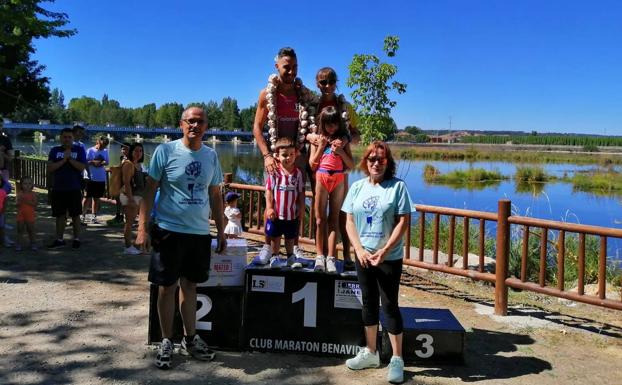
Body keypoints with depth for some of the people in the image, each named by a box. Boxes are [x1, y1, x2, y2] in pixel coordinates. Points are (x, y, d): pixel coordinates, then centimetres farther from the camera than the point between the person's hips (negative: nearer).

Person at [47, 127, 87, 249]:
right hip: (58, 188, 2)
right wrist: (63, 160, -14)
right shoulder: (55, 150, 6)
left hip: (74, 189, -2)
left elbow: (82, 167, -9)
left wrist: (70, 158, -16)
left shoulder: (79, 150, 1)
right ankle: (59, 239, 17)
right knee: (60, 215, 8)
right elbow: (50, 168, -4)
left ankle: (76, 239, 16)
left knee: (75, 215, 5)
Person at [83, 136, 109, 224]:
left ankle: (94, 217, 20)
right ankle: (83, 216, 4)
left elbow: (107, 161, 11)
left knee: (96, 198, 12)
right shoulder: (90, 151, -5)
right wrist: (93, 162, -22)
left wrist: (102, 163, -10)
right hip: (91, 178, -5)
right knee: (87, 197, -2)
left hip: (101, 179, 5)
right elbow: (85, 162, -7)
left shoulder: (105, 151, 10)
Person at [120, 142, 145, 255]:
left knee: (131, 221, 14)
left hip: (136, 196, 9)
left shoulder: (138, 165, 14)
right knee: (129, 222, -4)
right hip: (129, 196, -9)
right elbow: (126, 183, -19)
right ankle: (128, 247, 2)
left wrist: (139, 198, 20)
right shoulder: (128, 164, -13)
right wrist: (130, 199, -23)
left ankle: (130, 244, 21)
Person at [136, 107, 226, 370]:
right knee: (167, 288, 4)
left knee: (190, 286, 14)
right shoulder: (165, 151, -6)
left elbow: (215, 196, 12)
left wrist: (221, 231, 11)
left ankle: (190, 339, 26)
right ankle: (166, 342, 19)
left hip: (200, 232, 4)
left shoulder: (211, 156, 6)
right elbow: (149, 190, -5)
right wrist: (142, 228, -12)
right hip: (169, 230, -3)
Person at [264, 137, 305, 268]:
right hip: (276, 213, -2)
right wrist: (269, 208, -10)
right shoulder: (274, 172, -9)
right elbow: (269, 191, -7)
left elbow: (301, 192, 5)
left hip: (292, 213, 2)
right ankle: (275, 257, 26)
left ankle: (291, 257, 31)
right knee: (275, 237, 11)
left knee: (290, 237, 16)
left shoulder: (298, 173, -1)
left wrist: (301, 208, 4)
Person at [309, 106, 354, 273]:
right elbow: (312, 164, 4)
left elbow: (351, 165, 6)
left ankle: (330, 258, 2)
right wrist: (321, 147, -5)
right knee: (320, 219, 3)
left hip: (339, 180, 0)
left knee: (334, 218, 2)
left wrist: (341, 151, -9)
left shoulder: (343, 139, 8)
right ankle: (320, 256, 9)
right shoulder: (318, 139, 7)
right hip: (321, 178, 0)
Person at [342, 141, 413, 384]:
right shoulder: (357, 187, 5)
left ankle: (397, 359, 13)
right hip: (363, 256, 4)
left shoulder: (397, 186, -7)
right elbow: (350, 222, 4)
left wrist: (384, 250, -18)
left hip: (390, 257, -4)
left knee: (389, 305, 1)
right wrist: (359, 249, -9)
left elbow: (403, 222, -10)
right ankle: (370, 353, 28)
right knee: (369, 303, 14)